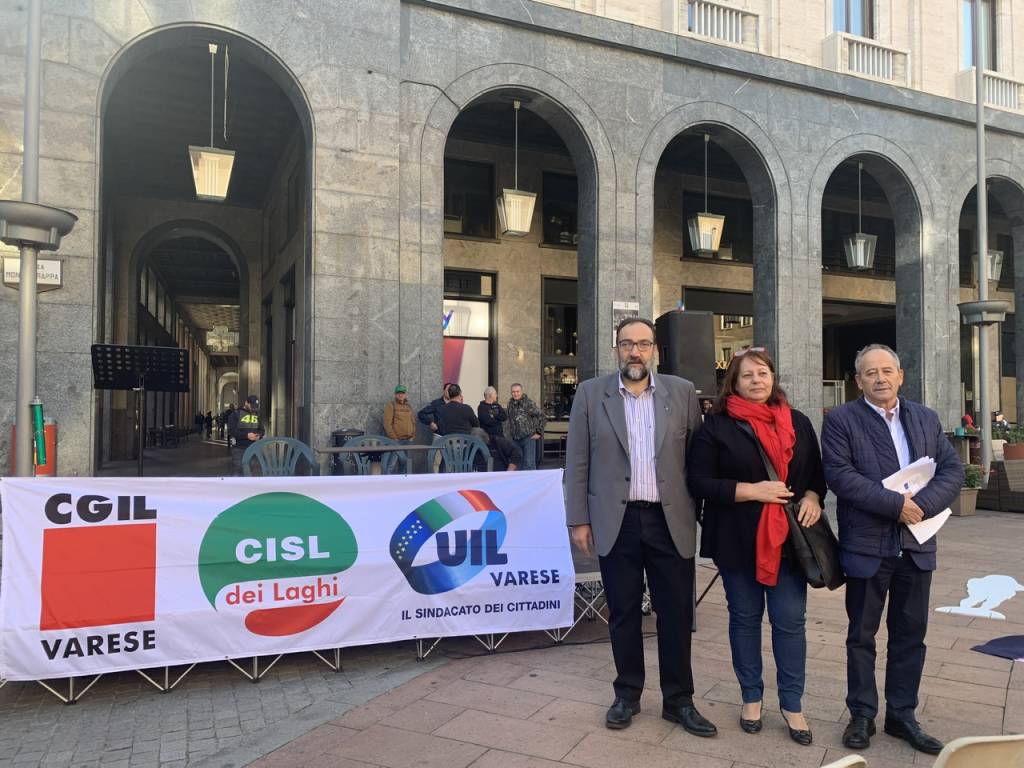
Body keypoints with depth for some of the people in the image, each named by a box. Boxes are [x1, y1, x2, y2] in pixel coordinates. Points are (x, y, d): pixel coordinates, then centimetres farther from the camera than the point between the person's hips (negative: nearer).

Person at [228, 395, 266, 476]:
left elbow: (262, 430, 16)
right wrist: (246, 435, -22)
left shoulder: (256, 415, 10)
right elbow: (231, 430, -13)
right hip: (238, 448, -4)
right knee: (239, 470, -7)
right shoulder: (236, 414, -4)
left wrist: (259, 435, -9)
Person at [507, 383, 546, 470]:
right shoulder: (510, 404, 9)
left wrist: (539, 432, -7)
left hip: (529, 437, -6)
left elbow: (543, 417, -8)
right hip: (515, 439, 6)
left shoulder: (529, 403, -10)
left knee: (529, 463, -6)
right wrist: (511, 434, 14)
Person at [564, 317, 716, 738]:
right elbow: (577, 462, 1)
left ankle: (678, 700, 25)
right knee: (623, 613, 10)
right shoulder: (591, 393, 1)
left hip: (671, 520, 1)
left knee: (676, 614, 8)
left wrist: (701, 512, 3)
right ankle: (627, 695, 28)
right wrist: (579, 520, -2)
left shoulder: (682, 391, 4)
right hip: (616, 521, 0)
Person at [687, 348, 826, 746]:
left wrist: (812, 497, -7)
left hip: (788, 536, 2)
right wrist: (751, 491, -17)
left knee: (790, 619, 4)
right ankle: (751, 697, 28)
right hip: (738, 539, -2)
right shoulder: (717, 424, -4)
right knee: (745, 617, 11)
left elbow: (816, 471, 15)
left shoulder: (798, 422, 8)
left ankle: (792, 704, 20)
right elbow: (699, 481, -9)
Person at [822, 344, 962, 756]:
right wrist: (896, 504, -20)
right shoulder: (841, 420, -5)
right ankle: (861, 715, 24)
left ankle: (902, 715, 29)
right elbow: (840, 475, -16)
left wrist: (921, 505, -16)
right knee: (862, 635, 8)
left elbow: (952, 470, 1)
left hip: (916, 544, 4)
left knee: (910, 634, 13)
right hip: (867, 546, -4)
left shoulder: (926, 418, 9)